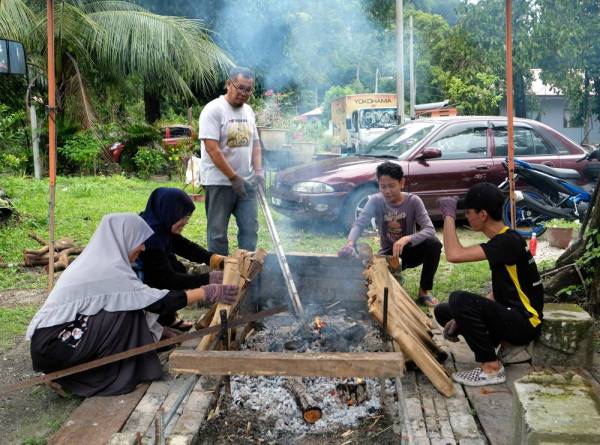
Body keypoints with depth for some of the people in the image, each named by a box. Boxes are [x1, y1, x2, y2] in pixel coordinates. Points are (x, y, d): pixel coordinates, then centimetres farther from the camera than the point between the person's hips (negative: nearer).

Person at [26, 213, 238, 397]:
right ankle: (118, 377, -2)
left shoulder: (99, 262, 9)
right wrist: (206, 292, -14)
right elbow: (156, 301, -19)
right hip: (54, 347, -9)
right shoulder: (108, 270, -19)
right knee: (127, 314, -16)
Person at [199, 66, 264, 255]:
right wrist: (233, 177, -18)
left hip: (246, 182, 7)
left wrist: (258, 170, 2)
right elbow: (212, 149, -17)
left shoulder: (248, 111, 12)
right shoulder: (214, 110, -11)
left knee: (250, 228, 7)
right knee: (218, 232, 3)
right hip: (219, 181, -6)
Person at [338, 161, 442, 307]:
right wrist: (350, 243, -47)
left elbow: (430, 230, -26)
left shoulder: (413, 201, -16)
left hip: (408, 251, 0)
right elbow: (359, 224, -24)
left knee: (434, 244, -31)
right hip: (387, 254, 0)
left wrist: (407, 239, -45)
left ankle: (424, 292, -11)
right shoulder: (375, 201, -13)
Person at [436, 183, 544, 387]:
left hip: (524, 322, -9)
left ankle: (491, 368, -13)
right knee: (443, 311, 8)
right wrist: (463, 318, 5)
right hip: (508, 314, 9)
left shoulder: (509, 242, -22)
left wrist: (449, 215, -18)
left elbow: (454, 254, -33)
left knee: (459, 299, -28)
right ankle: (507, 344, 8)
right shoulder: (500, 241, 8)